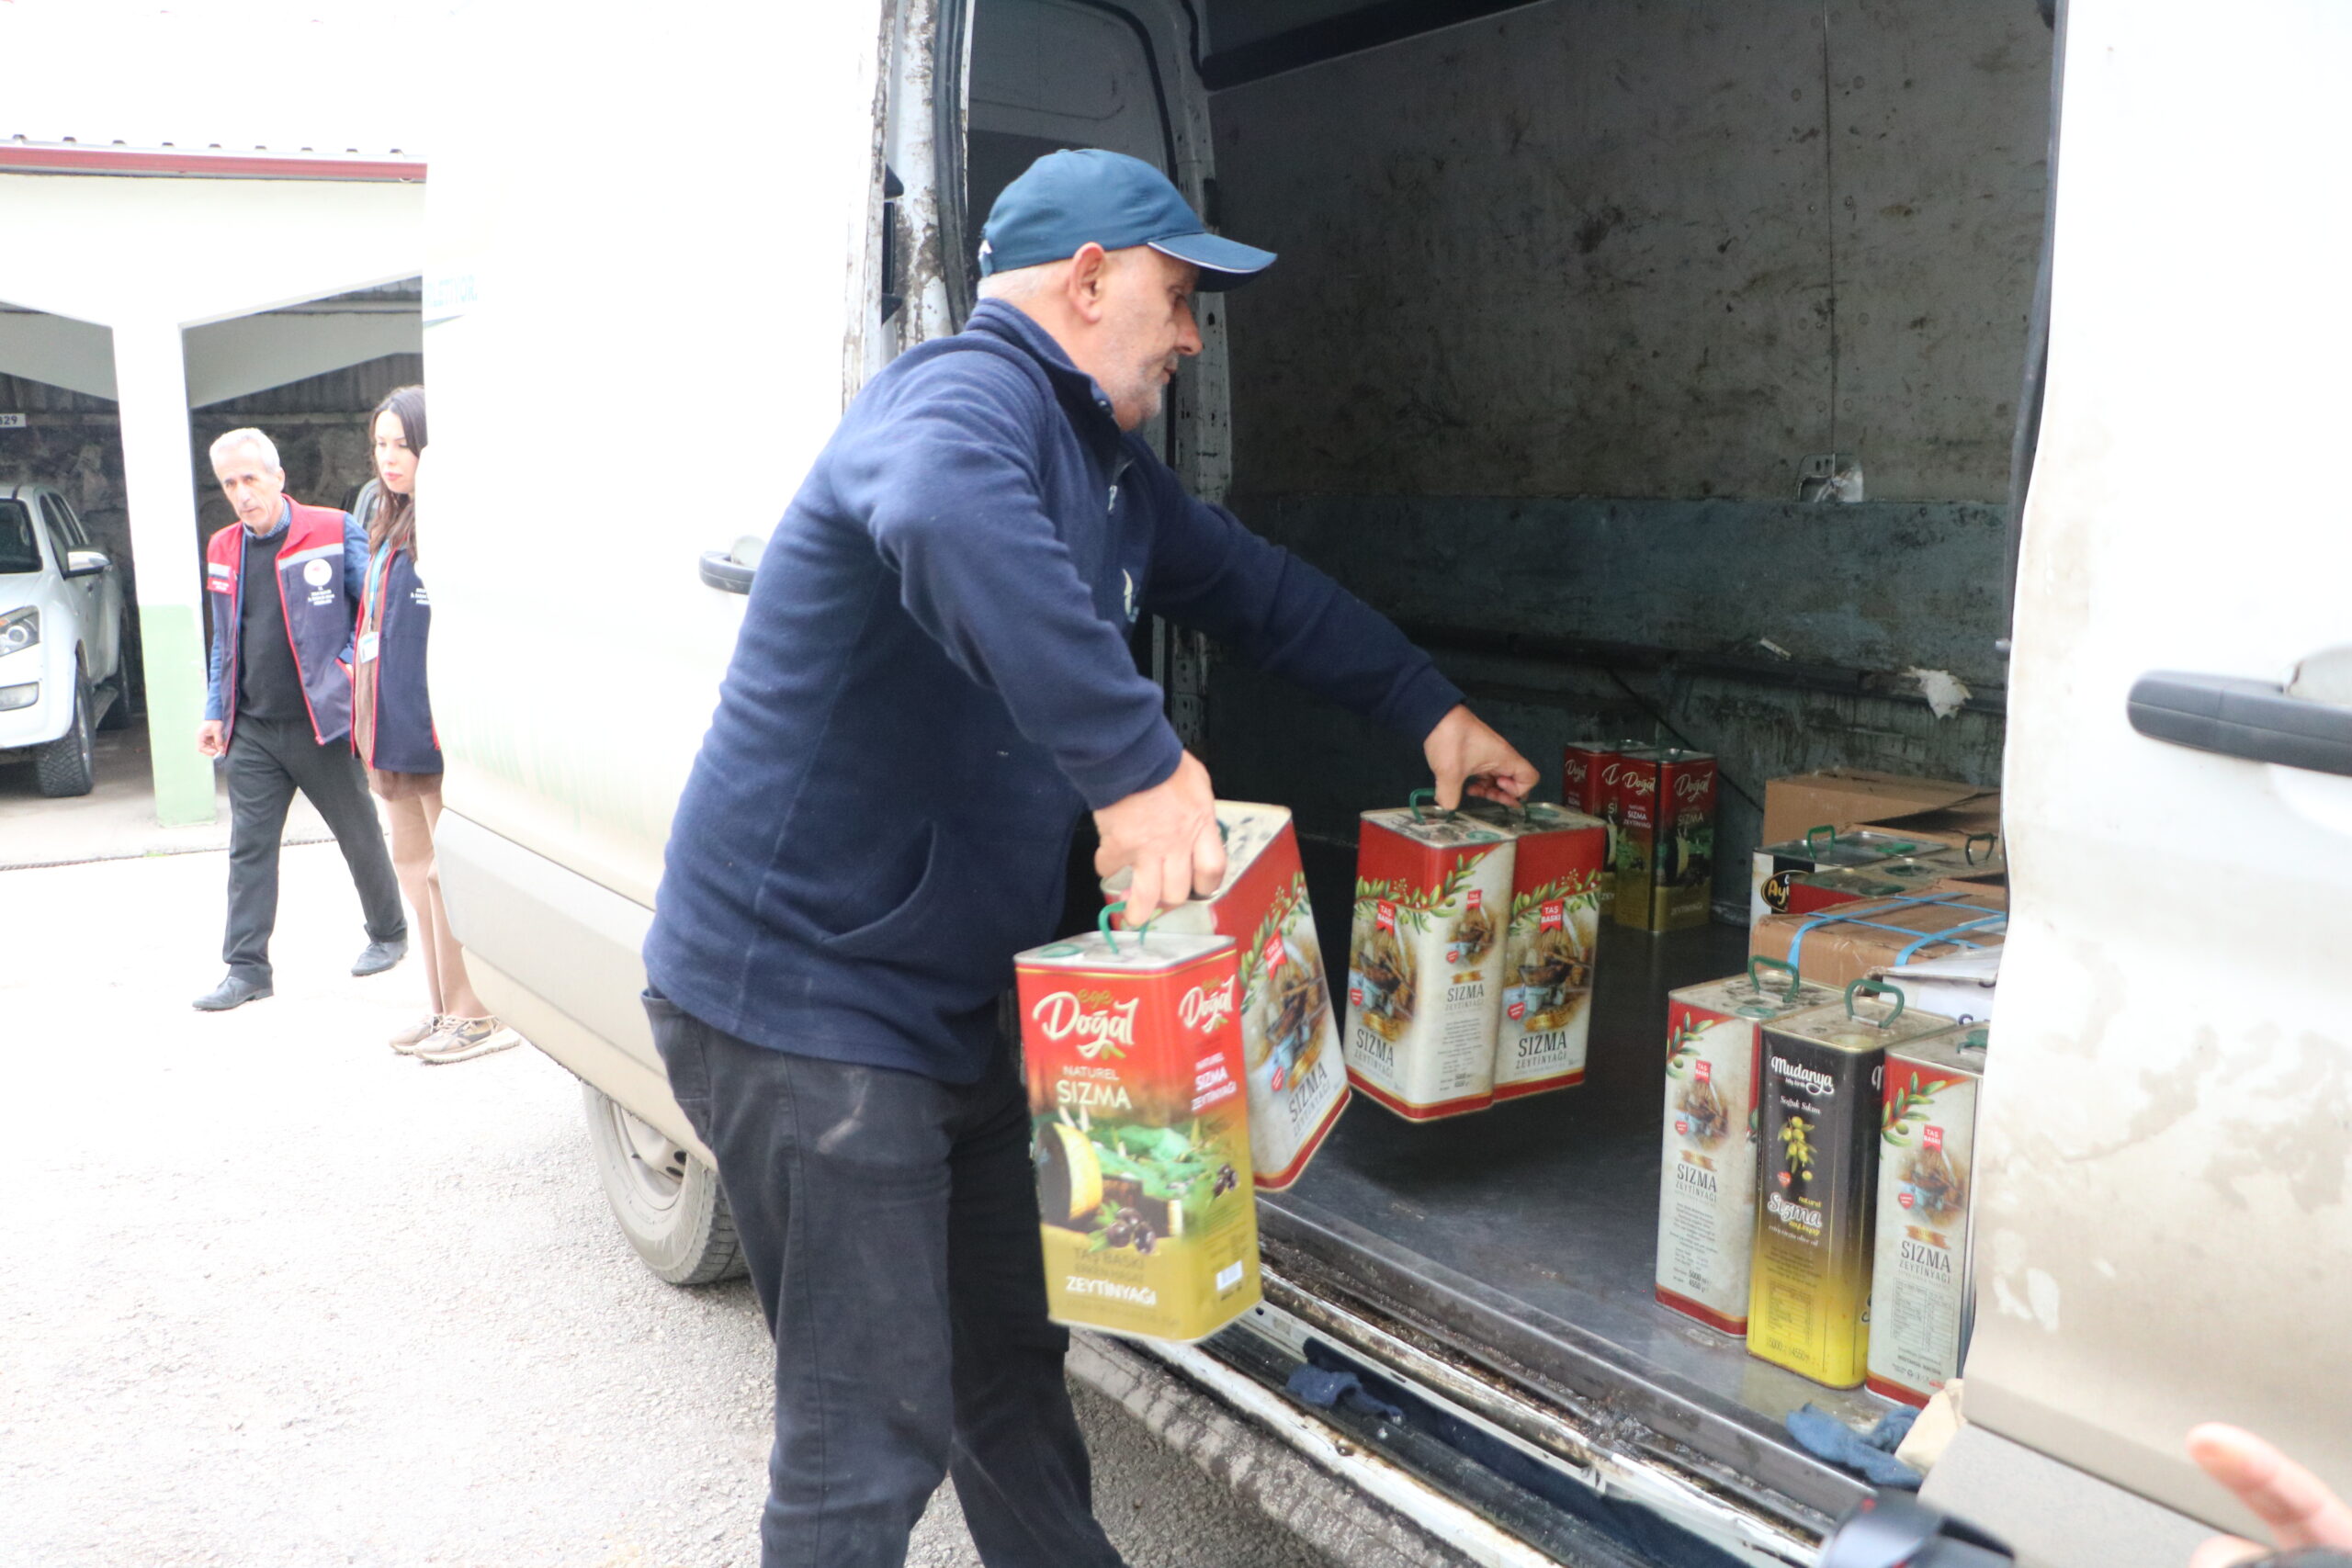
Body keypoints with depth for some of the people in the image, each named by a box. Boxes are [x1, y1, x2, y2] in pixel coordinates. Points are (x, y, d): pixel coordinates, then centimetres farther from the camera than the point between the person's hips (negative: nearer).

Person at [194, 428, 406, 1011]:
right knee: (249, 849, 2)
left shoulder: (334, 532, -6)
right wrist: (215, 710, 14)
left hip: (322, 723, -4)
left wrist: (353, 664, -12)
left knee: (360, 837, 9)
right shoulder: (223, 550, 10)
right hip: (253, 730, 4)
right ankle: (247, 968, 6)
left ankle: (388, 934, 28)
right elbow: (225, 641, 18)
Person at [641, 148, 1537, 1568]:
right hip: (803, 1001, -10)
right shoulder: (969, 397, -20)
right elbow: (949, 516, -46)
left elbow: (1250, 583, 26)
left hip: (950, 1006, 10)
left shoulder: (1101, 461, 13)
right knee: (875, 1442, 0)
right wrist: (1140, 764, -49)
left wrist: (1431, 712, 24)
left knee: (1011, 1366, 24)